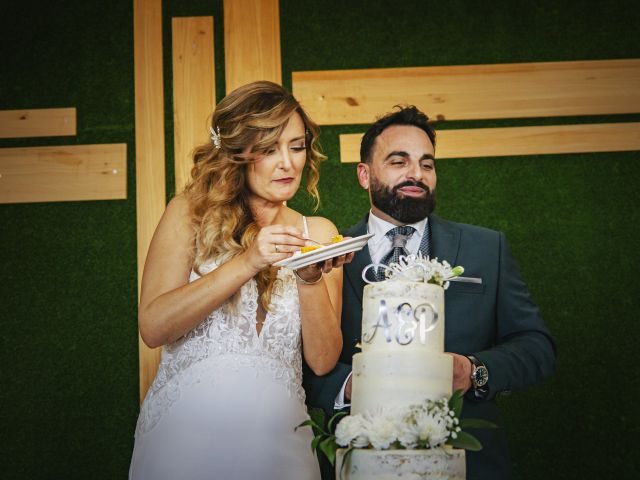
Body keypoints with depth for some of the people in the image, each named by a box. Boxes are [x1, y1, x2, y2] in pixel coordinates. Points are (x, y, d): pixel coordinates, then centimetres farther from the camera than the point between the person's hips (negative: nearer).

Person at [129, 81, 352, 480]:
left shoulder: (316, 232, 6)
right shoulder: (190, 213, 0)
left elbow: (322, 361, 1)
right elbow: (153, 326, -11)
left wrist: (311, 278, -15)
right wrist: (247, 263, -18)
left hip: (276, 431, 2)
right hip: (184, 425, -2)